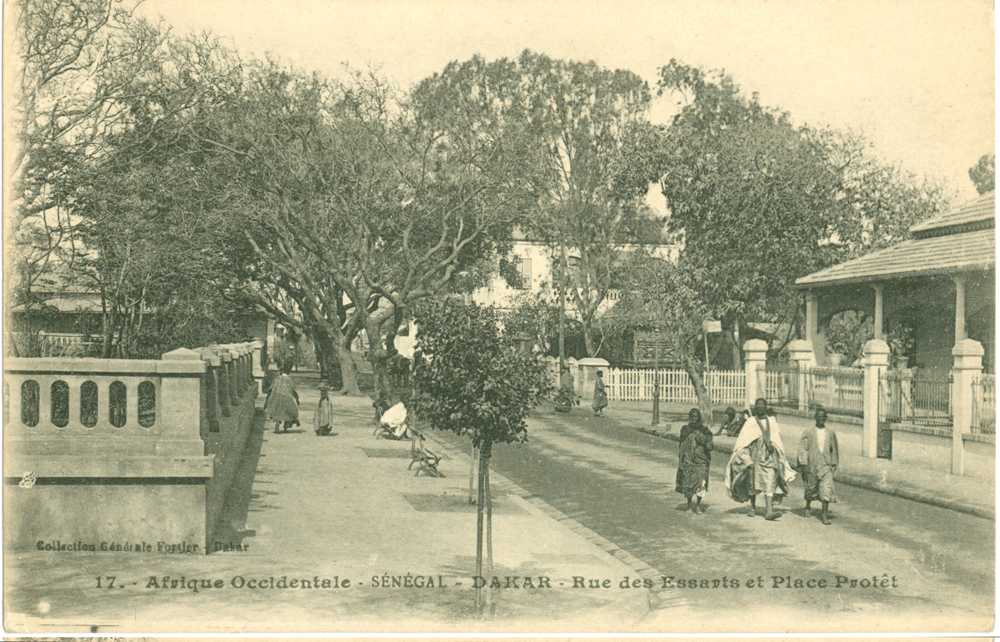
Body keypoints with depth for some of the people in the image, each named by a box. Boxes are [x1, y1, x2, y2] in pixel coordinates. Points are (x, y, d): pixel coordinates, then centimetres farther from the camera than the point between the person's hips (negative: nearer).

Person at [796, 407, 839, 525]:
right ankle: (807, 506, 42)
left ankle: (825, 516, -12)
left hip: (826, 465, 1)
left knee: (826, 490, -12)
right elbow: (803, 448, -4)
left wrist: (834, 464, 13)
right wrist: (804, 464, -10)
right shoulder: (808, 432, -2)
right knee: (810, 488, 14)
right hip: (811, 465, -1)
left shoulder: (831, 433, 5)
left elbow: (834, 450, 15)